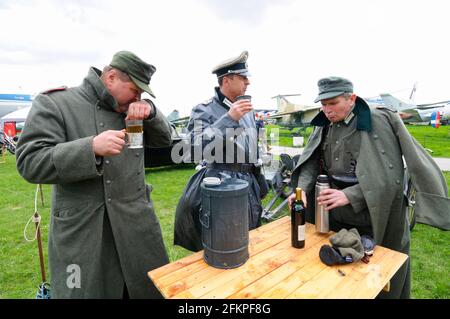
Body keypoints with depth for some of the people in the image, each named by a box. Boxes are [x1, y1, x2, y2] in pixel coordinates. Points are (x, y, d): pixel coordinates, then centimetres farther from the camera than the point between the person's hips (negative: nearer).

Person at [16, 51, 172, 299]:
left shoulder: (130, 110, 8)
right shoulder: (54, 103, -6)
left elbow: (163, 139, 9)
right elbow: (30, 162, -13)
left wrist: (150, 112, -10)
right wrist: (91, 148, -27)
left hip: (136, 222, 5)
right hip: (81, 230, -4)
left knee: (152, 287, 14)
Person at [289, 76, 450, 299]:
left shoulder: (377, 122, -15)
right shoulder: (324, 126, 2)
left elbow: (389, 176, -18)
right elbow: (311, 161, -1)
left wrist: (349, 195, -27)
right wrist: (302, 188, -19)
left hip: (375, 218, -5)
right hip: (335, 216, 5)